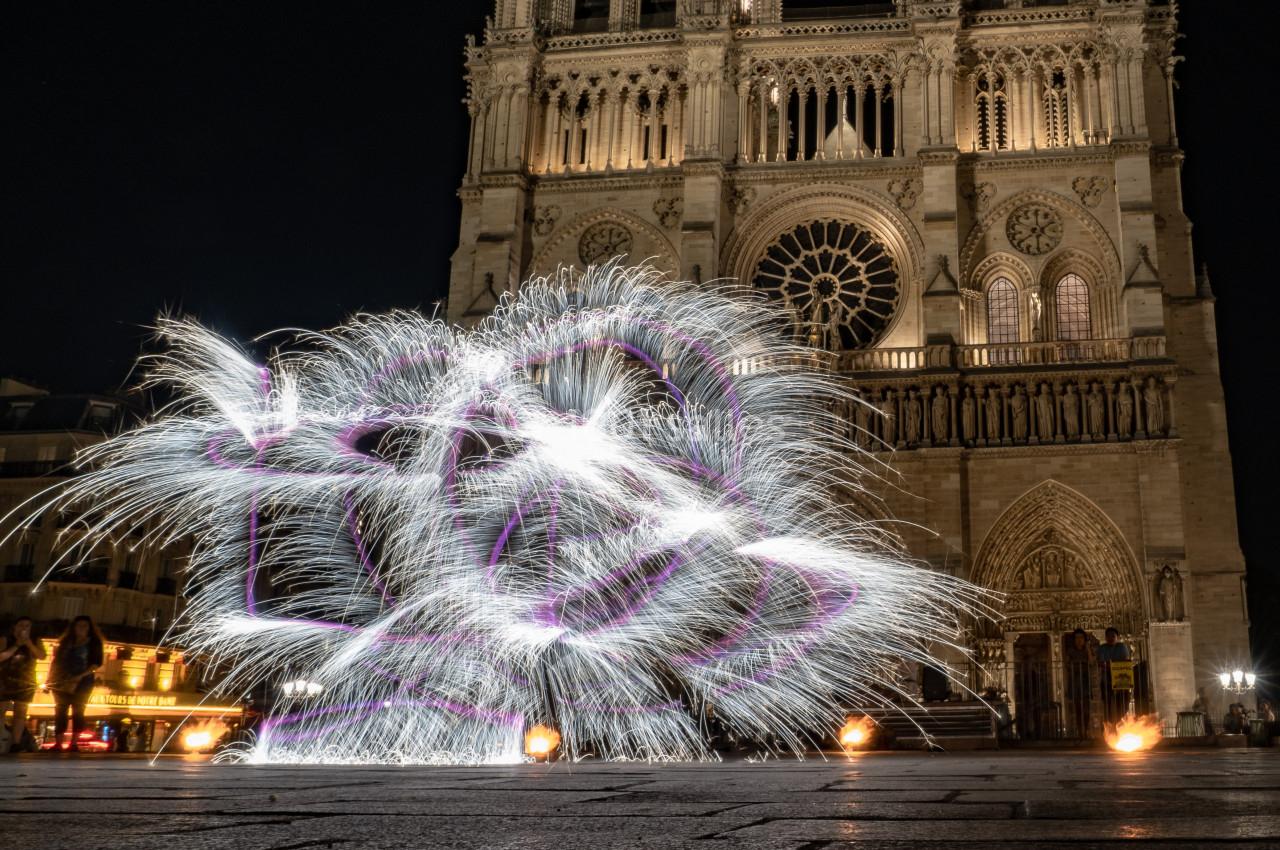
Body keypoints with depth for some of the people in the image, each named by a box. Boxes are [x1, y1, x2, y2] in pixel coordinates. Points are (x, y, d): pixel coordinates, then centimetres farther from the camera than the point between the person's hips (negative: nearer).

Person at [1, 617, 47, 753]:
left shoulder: (34, 641, 6)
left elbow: (42, 656, -8)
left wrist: (28, 643, -15)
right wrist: (16, 646, -17)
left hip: (25, 683, 2)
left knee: (20, 714, 1)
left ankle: (15, 745, 3)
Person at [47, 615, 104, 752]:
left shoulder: (93, 642, 3)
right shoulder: (66, 642, 14)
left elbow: (97, 662, -6)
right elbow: (56, 660, 14)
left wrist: (80, 676, -16)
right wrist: (50, 680, 6)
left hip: (82, 682, -4)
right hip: (62, 682, 4)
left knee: (77, 712, -5)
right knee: (60, 712, -1)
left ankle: (74, 744, -6)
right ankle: (57, 744, -2)